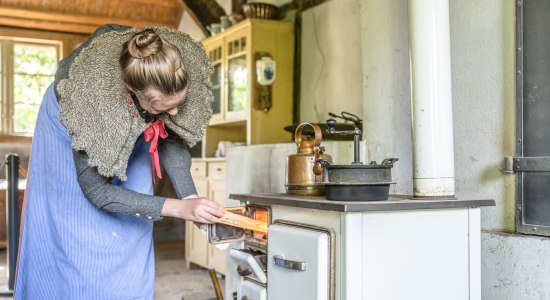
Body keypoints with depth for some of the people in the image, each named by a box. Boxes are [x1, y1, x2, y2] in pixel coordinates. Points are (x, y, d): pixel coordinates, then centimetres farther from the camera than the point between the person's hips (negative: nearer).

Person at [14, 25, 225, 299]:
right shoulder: (90, 95, -43)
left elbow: (170, 135, -15)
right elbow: (96, 190, -33)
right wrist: (178, 208, -40)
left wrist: (189, 195, -28)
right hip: (73, 121, -3)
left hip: (132, 124, 4)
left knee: (129, 241, 3)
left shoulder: (186, 66, -33)